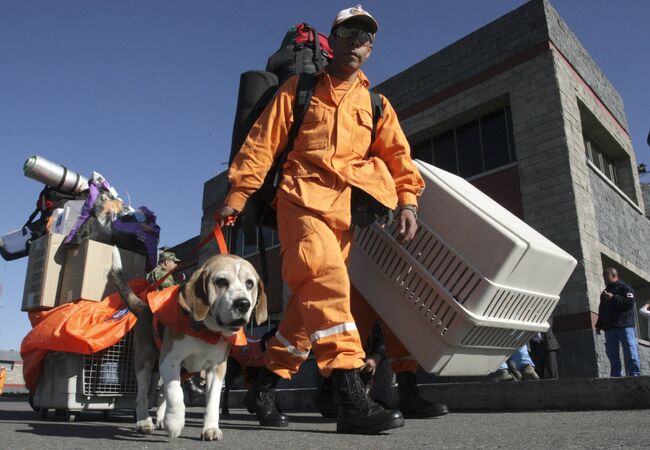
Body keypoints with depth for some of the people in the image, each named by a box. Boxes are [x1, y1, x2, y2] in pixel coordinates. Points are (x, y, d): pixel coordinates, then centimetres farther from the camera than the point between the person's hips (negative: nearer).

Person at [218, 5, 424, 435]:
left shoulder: (376, 104, 21)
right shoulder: (299, 89, 13)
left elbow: (397, 154, 10)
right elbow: (262, 143, 7)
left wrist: (407, 201, -8)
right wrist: (237, 195, -2)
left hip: (344, 212, 4)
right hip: (302, 200, -4)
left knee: (311, 301, 2)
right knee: (328, 281, -26)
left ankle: (265, 387, 17)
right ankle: (352, 401, -28)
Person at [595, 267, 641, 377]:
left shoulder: (625, 288, 4)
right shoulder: (604, 292, 24)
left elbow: (629, 303, -12)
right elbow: (601, 311, 25)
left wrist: (613, 298, -16)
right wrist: (599, 325, 17)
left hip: (624, 326, -6)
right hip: (609, 329, 6)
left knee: (630, 355, -9)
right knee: (613, 357, 2)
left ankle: (634, 376, -8)